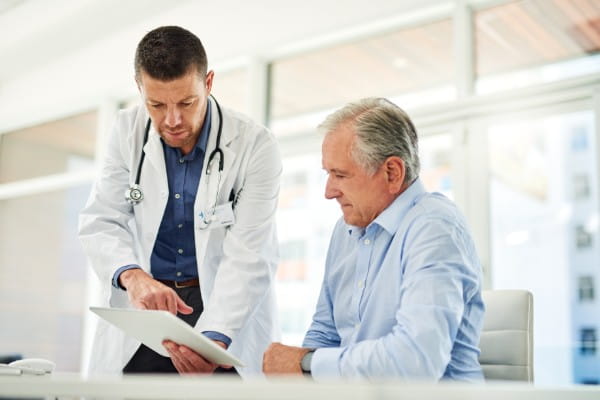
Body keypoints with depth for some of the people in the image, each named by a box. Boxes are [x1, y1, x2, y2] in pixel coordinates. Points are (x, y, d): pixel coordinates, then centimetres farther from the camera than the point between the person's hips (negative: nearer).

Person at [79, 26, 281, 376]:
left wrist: (213, 339, -33)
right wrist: (132, 275, -27)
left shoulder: (255, 146, -14)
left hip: (230, 314, -2)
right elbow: (102, 222, -6)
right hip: (142, 309, 2)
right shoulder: (128, 131, -3)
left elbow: (248, 258, -18)